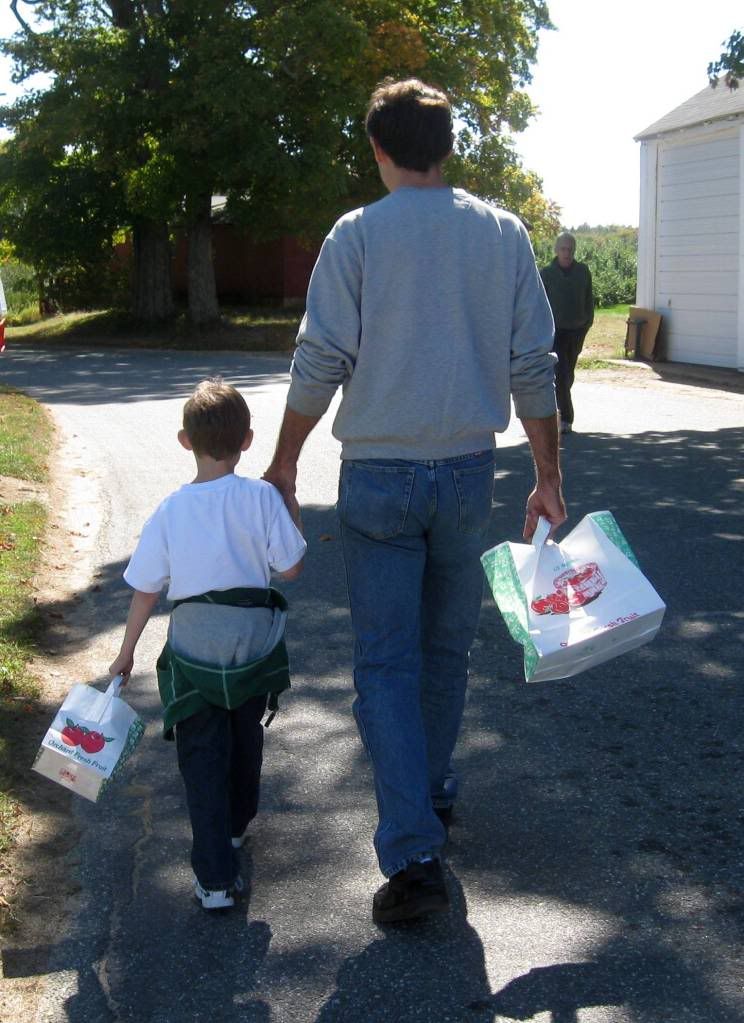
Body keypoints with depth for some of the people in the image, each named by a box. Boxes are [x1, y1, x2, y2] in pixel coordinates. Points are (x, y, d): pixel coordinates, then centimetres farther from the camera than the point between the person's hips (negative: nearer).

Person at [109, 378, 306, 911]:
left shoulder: (170, 511, -7)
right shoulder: (261, 497, -12)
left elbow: (146, 590, -2)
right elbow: (291, 567, -7)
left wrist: (127, 651, 11)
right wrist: (287, 504, 5)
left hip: (194, 650, -1)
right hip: (255, 640, 1)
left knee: (202, 757, 5)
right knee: (246, 736, 25)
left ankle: (216, 877, 0)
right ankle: (236, 825, 48)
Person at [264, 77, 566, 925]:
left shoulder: (357, 236, -8)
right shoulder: (504, 235, 1)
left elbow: (320, 364, -8)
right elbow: (533, 368, 2)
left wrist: (283, 464, 4)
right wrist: (548, 475, 10)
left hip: (379, 478, -3)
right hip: (468, 473, 3)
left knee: (385, 663, 1)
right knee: (445, 649, 19)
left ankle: (414, 856, -4)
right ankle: (432, 794, 36)